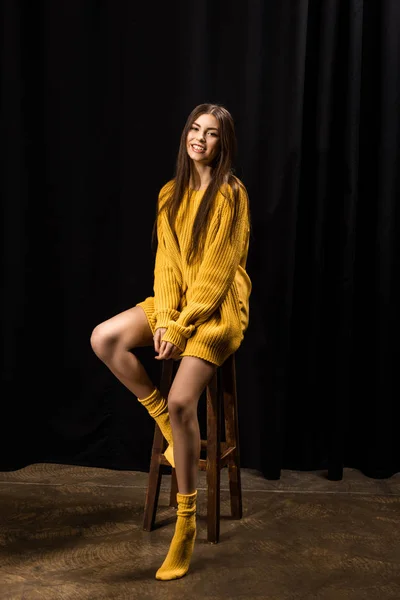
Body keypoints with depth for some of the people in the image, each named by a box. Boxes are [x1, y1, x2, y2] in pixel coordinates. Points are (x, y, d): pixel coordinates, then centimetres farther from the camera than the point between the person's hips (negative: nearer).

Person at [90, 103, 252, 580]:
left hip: (217, 307, -6)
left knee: (182, 401, -24)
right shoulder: (170, 194, 9)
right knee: (103, 339, -17)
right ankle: (169, 426, 1)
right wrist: (165, 317, -11)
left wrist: (181, 326, -19)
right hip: (174, 302, 6)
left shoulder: (231, 195, -9)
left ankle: (186, 524, -7)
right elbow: (166, 261, 4)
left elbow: (216, 270, -14)